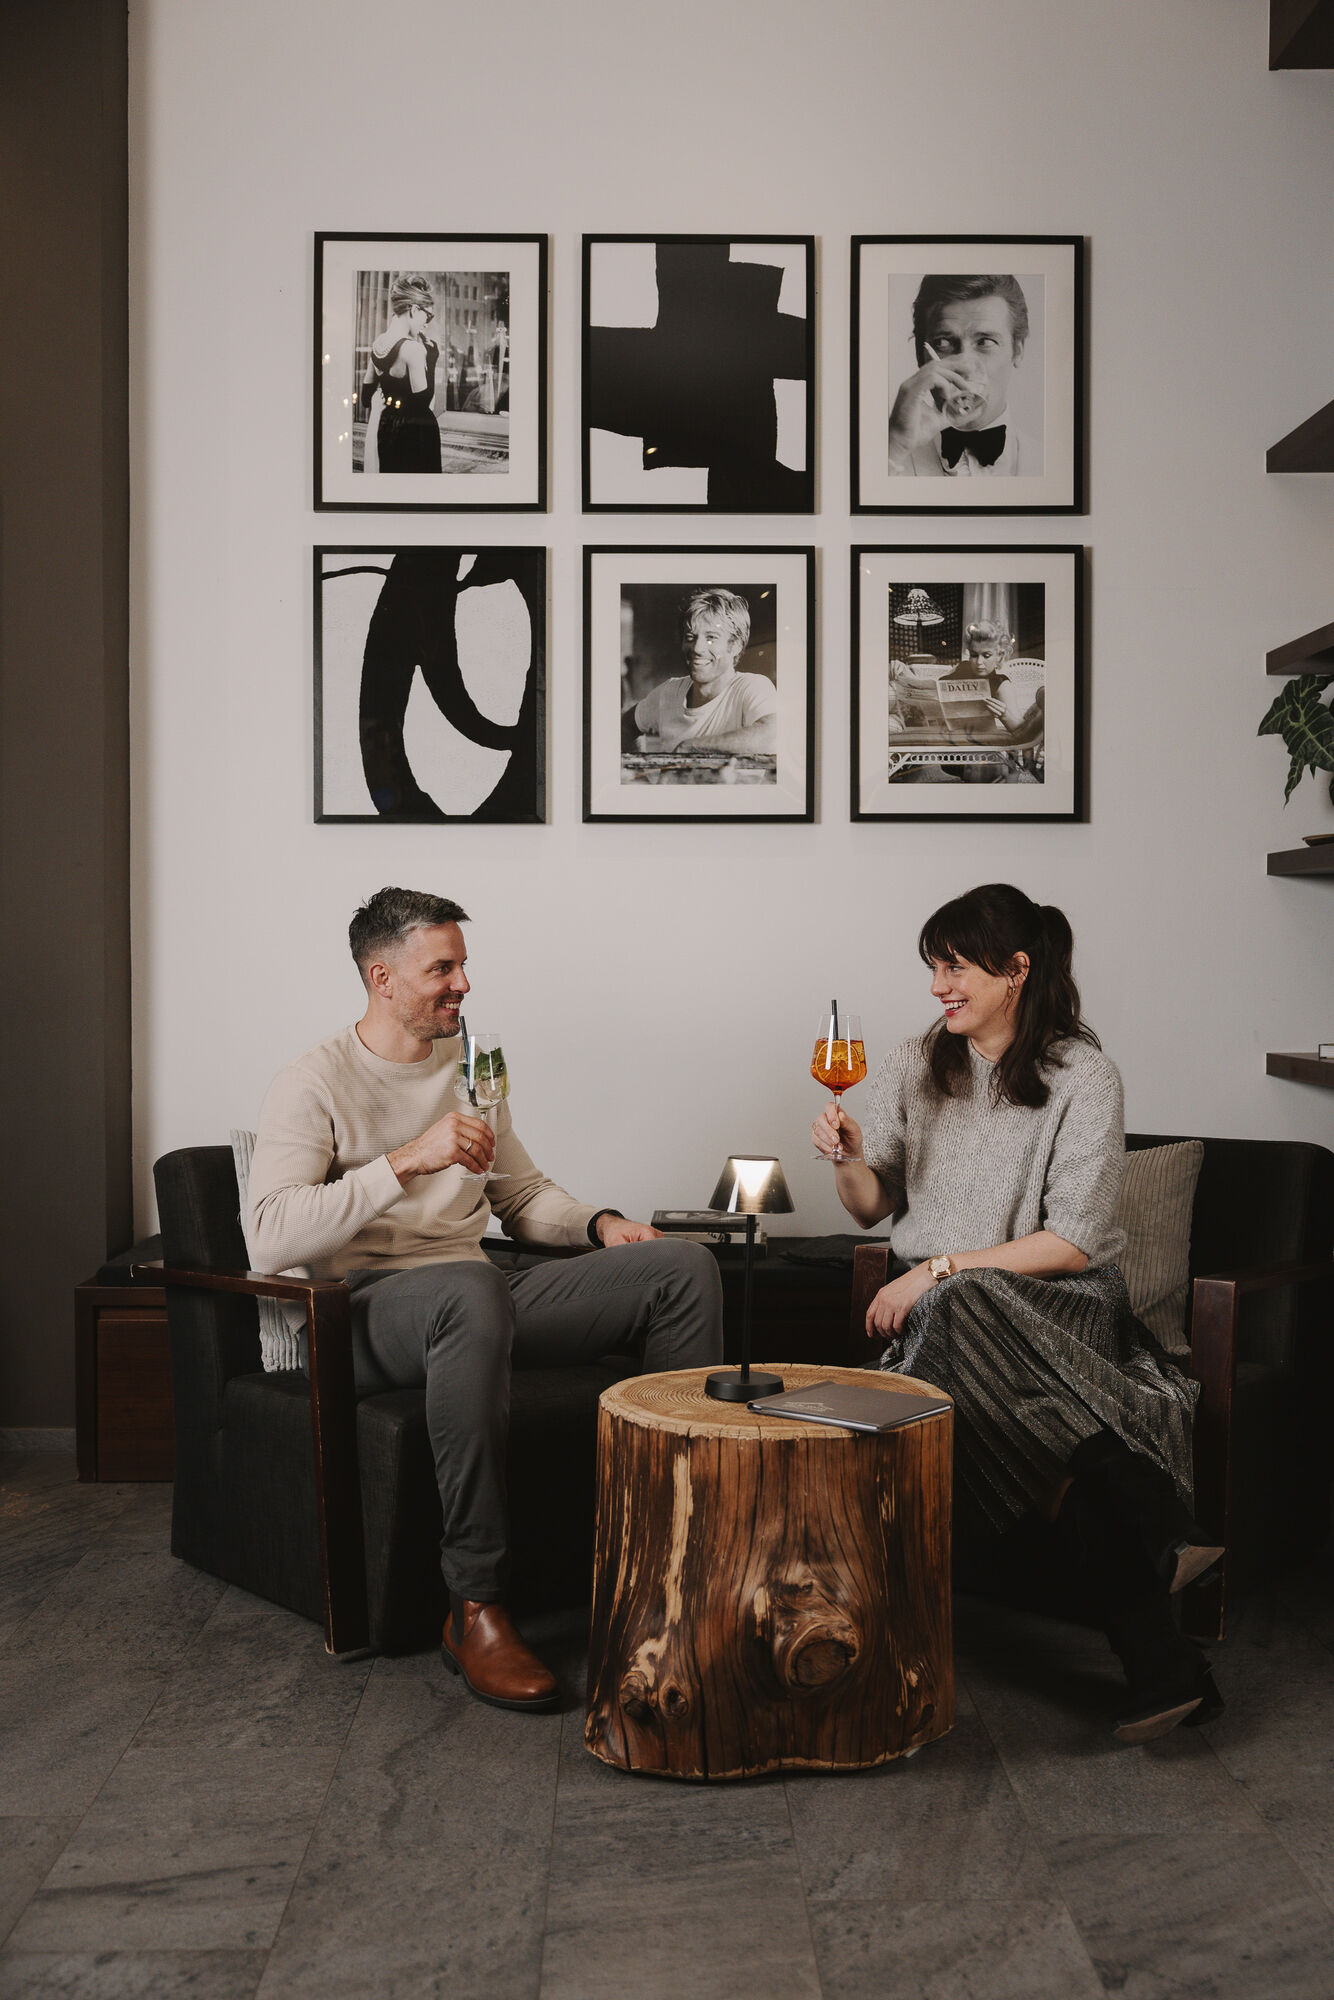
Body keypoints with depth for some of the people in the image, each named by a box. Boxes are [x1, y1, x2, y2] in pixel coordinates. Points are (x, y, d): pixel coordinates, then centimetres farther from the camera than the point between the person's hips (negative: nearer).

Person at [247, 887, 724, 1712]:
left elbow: (523, 1194, 26)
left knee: (684, 1265, -8)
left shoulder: (470, 1069, 16)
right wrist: (408, 1160, -28)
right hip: (366, 1312, -7)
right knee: (471, 1289, -43)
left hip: (477, 1295, 7)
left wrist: (599, 1222, 5)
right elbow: (270, 1239, -21)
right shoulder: (313, 1084, -6)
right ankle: (475, 1611, -35)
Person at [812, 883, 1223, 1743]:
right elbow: (873, 1207, 15)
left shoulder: (1083, 1076, -2)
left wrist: (941, 1271, -14)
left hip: (1059, 1305, -3)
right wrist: (851, 1158, -7)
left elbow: (1073, 1243, -9)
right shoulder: (915, 1066, 11)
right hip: (941, 1315, 3)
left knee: (957, 1313, -38)